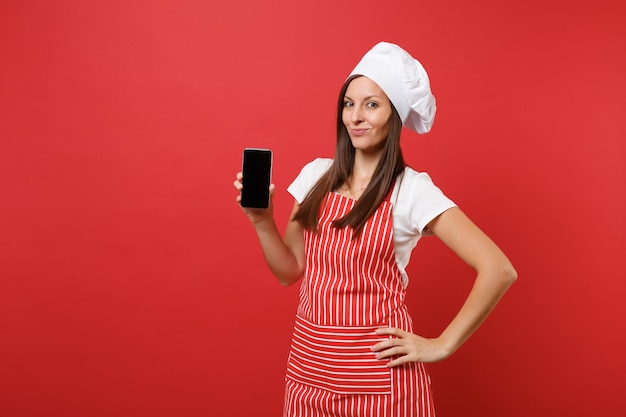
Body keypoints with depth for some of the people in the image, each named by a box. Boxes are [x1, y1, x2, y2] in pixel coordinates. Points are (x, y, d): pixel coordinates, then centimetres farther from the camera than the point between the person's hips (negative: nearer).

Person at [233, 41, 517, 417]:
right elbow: (289, 271, 6)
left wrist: (442, 345, -12)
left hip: (376, 370, -4)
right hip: (308, 364, 5)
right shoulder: (316, 175, 2)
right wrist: (262, 220, -9)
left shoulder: (411, 189, -12)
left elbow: (499, 270, -15)